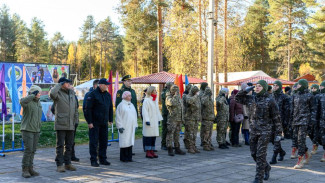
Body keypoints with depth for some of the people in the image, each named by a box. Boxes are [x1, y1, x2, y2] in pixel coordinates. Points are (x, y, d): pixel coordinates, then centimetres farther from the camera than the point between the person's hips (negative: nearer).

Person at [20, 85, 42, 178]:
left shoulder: (38, 102, 13)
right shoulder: (27, 101, -11)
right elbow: (22, 101, -38)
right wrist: (33, 95, -29)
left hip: (36, 130, 7)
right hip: (27, 129, -7)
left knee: (33, 150, 7)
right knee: (28, 149, -12)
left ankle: (30, 169, 13)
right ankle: (25, 170, -4)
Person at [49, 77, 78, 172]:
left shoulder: (72, 92, 13)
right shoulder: (58, 93, -6)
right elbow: (52, 94, -32)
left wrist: (75, 120, 14)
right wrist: (59, 85, -17)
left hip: (70, 125, 6)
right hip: (61, 124, -6)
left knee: (69, 145, 12)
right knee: (60, 145, -3)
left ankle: (68, 163, 21)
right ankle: (59, 165, 2)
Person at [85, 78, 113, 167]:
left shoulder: (108, 95, 11)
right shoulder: (93, 94, -9)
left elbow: (110, 108, 19)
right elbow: (88, 109, -11)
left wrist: (110, 119, 14)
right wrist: (89, 122, -15)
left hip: (104, 122, 6)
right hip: (94, 123, -6)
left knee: (104, 141, 9)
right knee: (94, 142, -1)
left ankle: (103, 159, 19)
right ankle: (93, 160, 5)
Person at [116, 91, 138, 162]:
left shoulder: (131, 105, 16)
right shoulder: (121, 105, -4)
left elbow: (135, 115, 21)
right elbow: (118, 117, -7)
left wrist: (135, 125, 15)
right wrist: (120, 126, -13)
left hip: (131, 127, 6)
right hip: (124, 127, -6)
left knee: (130, 141, 6)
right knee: (124, 141, -6)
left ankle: (129, 157, 12)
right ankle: (123, 158, 1)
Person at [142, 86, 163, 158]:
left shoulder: (155, 100, 15)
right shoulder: (146, 100, -11)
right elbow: (145, 111, -15)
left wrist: (159, 119, 18)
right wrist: (147, 120, -20)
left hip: (155, 122, 8)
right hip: (149, 122, -8)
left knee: (154, 137, 9)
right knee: (148, 137, -4)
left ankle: (152, 151, 16)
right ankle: (148, 152, 1)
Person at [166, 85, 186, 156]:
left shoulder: (179, 97, 17)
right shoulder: (169, 97, -7)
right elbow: (172, 103, -30)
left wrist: (182, 118, 20)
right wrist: (176, 95, -20)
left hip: (179, 119, 8)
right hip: (172, 119, -8)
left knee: (177, 134, 12)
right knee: (170, 134, -7)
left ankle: (177, 149, 18)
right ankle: (170, 150, -4)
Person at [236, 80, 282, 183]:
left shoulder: (270, 101, -5)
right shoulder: (251, 99, 9)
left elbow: (276, 118, -4)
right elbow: (238, 98, 18)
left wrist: (278, 133, -6)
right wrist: (246, 90, 3)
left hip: (265, 131, -5)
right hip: (253, 130, 6)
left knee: (260, 155, -6)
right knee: (254, 153, 11)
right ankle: (266, 168, 37)